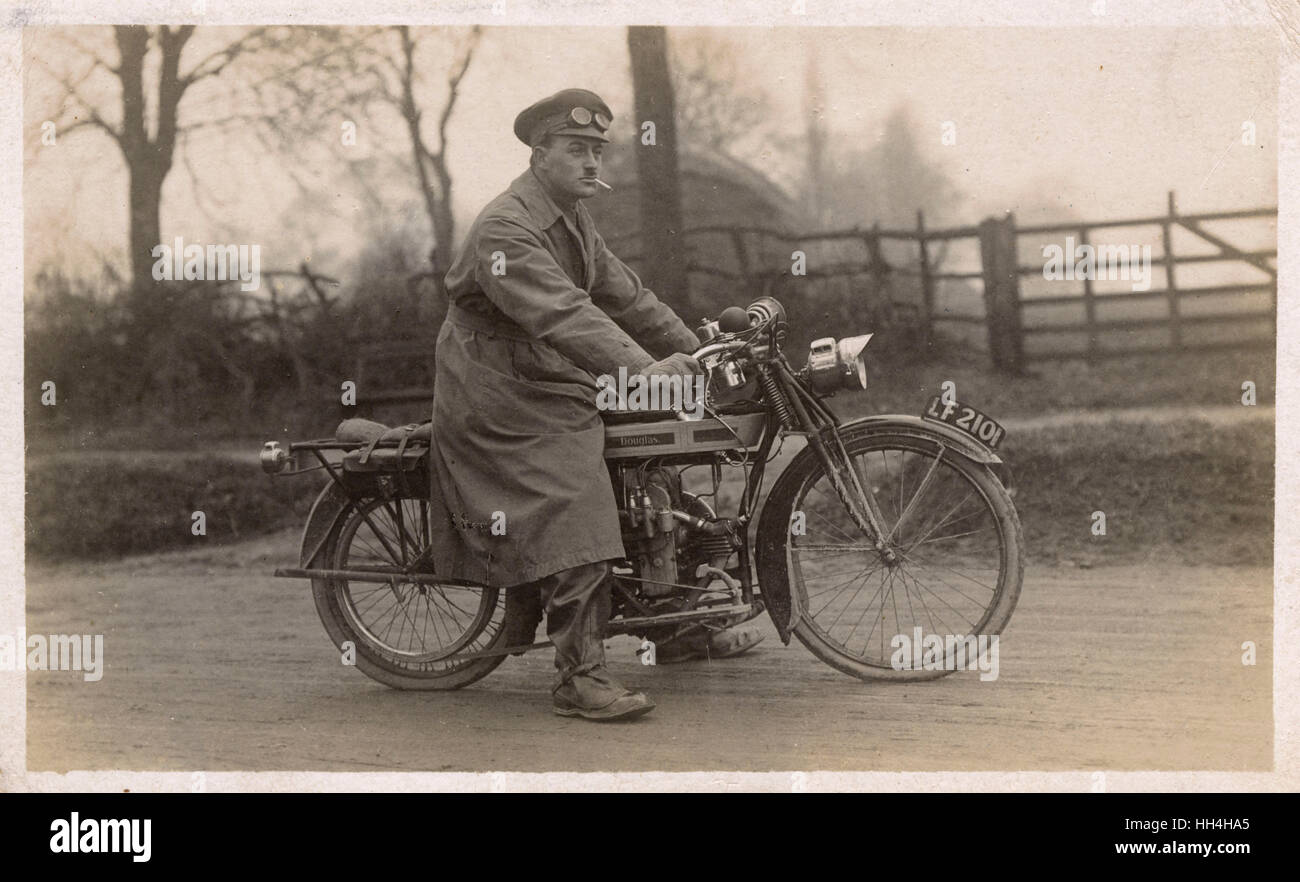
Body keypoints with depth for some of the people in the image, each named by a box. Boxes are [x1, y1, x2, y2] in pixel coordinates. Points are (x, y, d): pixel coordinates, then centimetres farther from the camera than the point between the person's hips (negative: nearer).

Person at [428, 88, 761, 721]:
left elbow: (624, 295, 14)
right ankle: (580, 677, -16)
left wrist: (696, 351, 6)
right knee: (575, 523, -18)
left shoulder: (572, 221, 13)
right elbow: (564, 314, -33)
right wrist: (644, 366, -42)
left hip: (551, 389, 10)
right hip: (502, 402, -10)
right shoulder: (506, 229, -21)